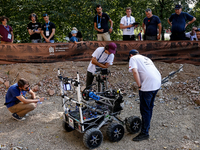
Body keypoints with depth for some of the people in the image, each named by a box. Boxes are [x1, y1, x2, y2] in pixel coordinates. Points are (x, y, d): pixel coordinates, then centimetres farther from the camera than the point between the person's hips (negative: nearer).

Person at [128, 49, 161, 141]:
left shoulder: (133, 58, 4)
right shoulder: (146, 58, 27)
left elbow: (135, 72, -14)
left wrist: (139, 86, -7)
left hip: (148, 85, -8)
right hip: (157, 83, 8)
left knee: (145, 109, 2)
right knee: (149, 107, 23)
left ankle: (144, 133, 11)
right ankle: (147, 124, 41)